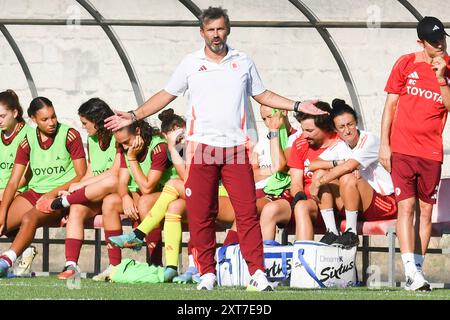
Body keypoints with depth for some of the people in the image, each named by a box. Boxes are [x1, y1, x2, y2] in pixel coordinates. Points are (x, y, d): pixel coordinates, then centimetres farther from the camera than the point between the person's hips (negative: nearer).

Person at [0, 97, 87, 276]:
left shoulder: (69, 135, -3)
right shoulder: (28, 141, 7)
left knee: (29, 218, -36)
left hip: (62, 194, -5)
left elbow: (81, 175, -4)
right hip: (34, 193, 5)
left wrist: (53, 193, -16)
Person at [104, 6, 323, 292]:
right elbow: (167, 95, 14)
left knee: (247, 211, -8)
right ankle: (207, 274, 4)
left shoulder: (243, 63, 12)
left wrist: (297, 106, 15)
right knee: (201, 214, -3)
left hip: (235, 148, 0)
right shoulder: (191, 64, 9)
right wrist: (134, 116, 6)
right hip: (202, 147, 0)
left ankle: (258, 273, -8)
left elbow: (262, 95, 22)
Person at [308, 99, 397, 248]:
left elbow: (349, 166, -26)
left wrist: (318, 183, -22)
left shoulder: (369, 139, -13)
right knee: (320, 174, -8)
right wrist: (338, 163, -20)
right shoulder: (339, 145, 7)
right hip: (358, 206, 7)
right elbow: (313, 164, -4)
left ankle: (351, 234, -22)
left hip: (384, 204, -7)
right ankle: (332, 232, -12)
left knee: (347, 178, -31)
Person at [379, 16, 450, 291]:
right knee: (406, 206, -11)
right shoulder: (406, 64, 0)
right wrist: (384, 144, -2)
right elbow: (391, 104, 3)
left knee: (426, 210, 5)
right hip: (402, 149, -2)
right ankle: (411, 271, -18)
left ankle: (418, 268, 11)